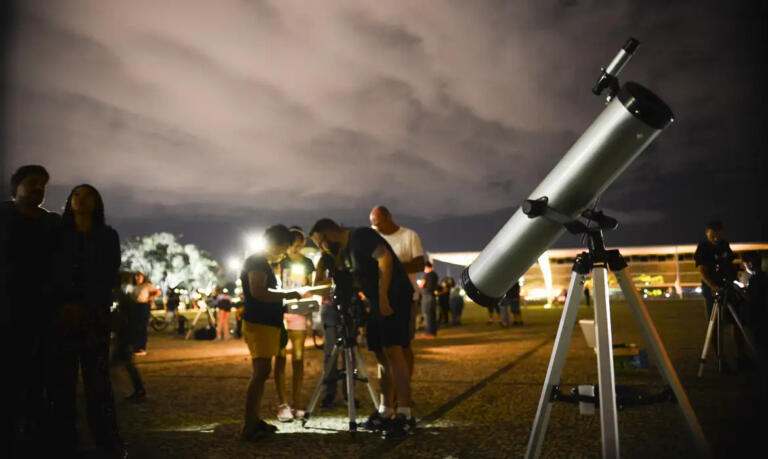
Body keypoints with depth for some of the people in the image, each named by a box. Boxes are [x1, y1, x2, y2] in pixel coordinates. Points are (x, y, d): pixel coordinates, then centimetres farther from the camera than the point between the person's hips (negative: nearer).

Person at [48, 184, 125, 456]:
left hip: (93, 316, -1)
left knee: (97, 381, -6)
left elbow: (108, 278, 2)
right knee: (60, 381, -4)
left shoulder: (108, 237, 11)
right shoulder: (58, 234, 15)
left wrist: (83, 307, -11)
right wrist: (60, 308, -9)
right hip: (60, 316, 1)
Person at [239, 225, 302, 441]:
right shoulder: (256, 262, -10)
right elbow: (258, 292, -23)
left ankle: (255, 421, 15)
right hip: (258, 324, -10)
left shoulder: (264, 263, 21)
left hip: (268, 324, 10)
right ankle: (248, 428, -12)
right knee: (261, 372, -13)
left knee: (261, 373, 10)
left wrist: (283, 298, 18)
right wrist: (286, 295, -16)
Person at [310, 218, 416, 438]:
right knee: (382, 356, 9)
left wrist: (383, 297, -24)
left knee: (393, 352, -14)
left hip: (394, 297, -10)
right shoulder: (343, 254, 18)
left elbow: (385, 258, -22)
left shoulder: (361, 236, -10)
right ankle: (386, 412, 16)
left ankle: (405, 415, -12)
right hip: (377, 302, 10)